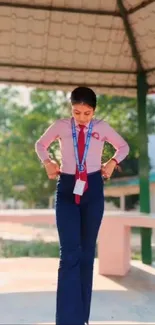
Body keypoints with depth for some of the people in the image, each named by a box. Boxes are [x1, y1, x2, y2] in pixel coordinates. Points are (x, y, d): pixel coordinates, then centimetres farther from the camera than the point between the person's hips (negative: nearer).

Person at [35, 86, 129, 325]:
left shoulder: (102, 127, 1)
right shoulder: (61, 126, 0)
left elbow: (123, 147, 16)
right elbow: (41, 144, 16)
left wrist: (112, 163, -1)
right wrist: (48, 163, -1)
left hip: (93, 188, 1)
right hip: (67, 188, -1)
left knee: (87, 251, 7)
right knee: (69, 252, -11)